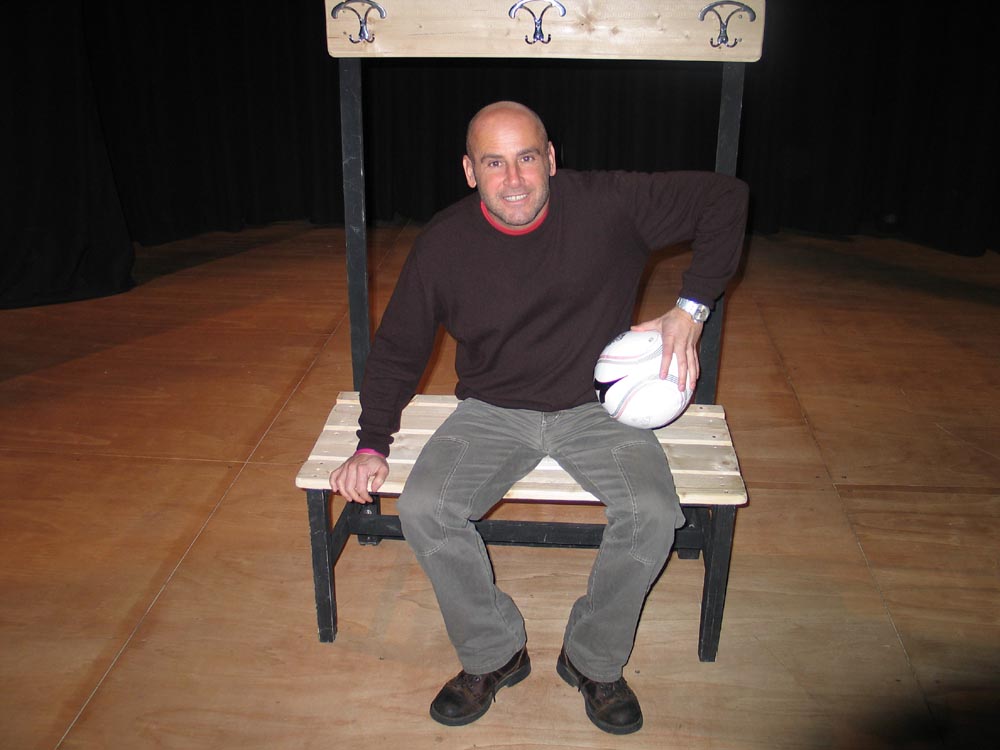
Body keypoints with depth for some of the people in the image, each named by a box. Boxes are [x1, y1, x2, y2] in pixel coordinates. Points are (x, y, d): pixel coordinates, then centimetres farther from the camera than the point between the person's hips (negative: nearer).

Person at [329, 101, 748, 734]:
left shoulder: (608, 205, -12)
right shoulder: (443, 245, -7)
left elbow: (725, 196, -2)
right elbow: (397, 351, 5)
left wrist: (692, 308, -9)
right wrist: (372, 444, -5)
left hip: (596, 408, -1)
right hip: (492, 413, 1)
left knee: (653, 516, -27)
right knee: (424, 510, -23)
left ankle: (594, 660, 3)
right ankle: (494, 655, 4)